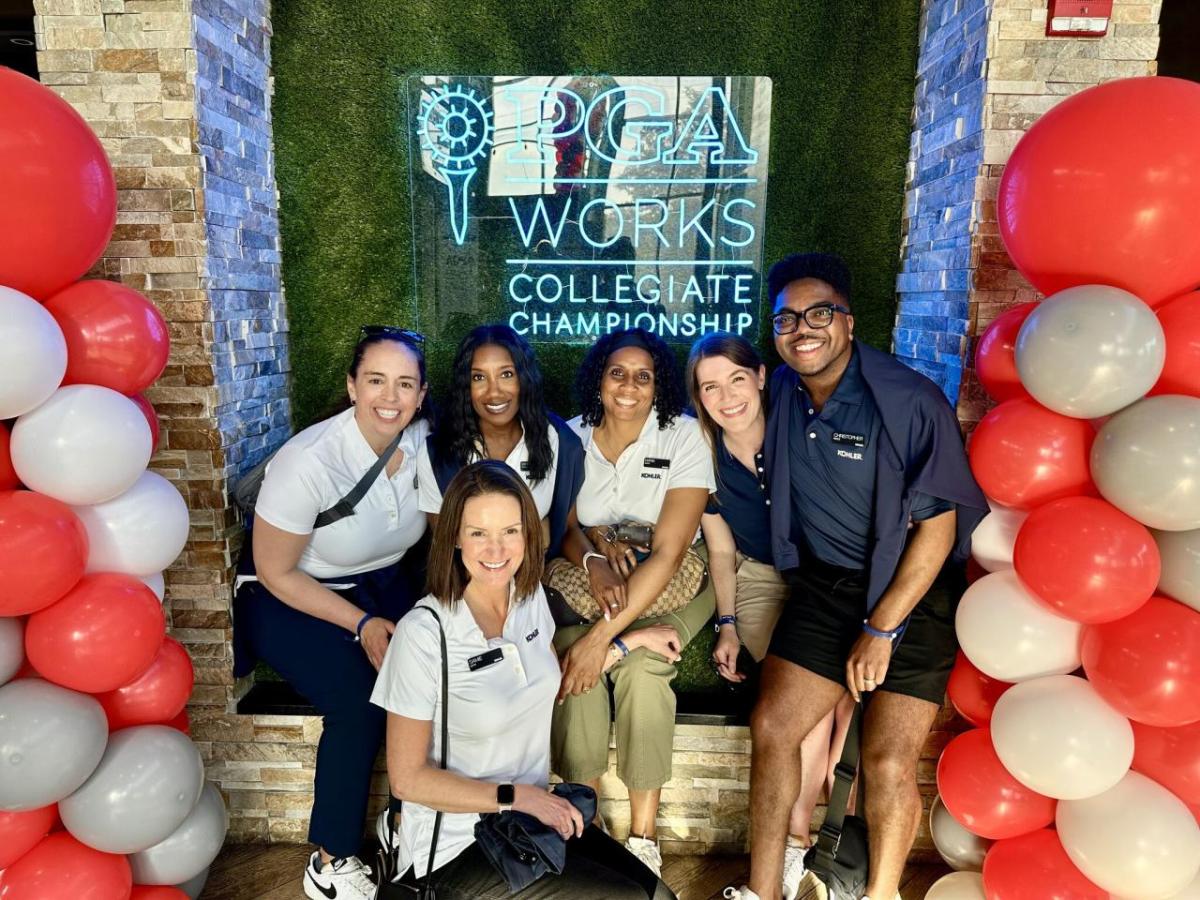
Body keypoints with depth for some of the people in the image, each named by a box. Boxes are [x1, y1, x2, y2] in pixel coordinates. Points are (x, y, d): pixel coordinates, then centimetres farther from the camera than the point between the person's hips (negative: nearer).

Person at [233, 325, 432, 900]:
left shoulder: (423, 443, -12)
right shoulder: (309, 462, -26)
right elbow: (275, 572, -16)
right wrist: (362, 625, -20)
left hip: (384, 585, 5)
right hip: (293, 600, -4)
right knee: (360, 698, -27)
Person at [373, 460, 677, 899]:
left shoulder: (531, 596, -4)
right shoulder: (423, 633, -22)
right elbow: (407, 779, -15)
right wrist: (515, 796, -16)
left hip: (535, 815, 6)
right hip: (458, 845, -6)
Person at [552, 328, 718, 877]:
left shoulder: (684, 438, -12)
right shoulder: (572, 437, -1)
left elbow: (667, 553, -19)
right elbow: (563, 527, 3)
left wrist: (604, 636, -26)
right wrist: (594, 556, -22)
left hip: (668, 585, -2)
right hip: (588, 580, 3)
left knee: (640, 665, -30)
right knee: (574, 654, -28)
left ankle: (643, 837, -10)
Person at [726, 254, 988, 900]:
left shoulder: (910, 401, -17)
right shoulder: (782, 394, 0)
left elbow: (938, 523, -15)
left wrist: (881, 629, -14)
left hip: (913, 589, -4)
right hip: (824, 585, 5)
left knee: (888, 762, -9)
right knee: (771, 726, -3)